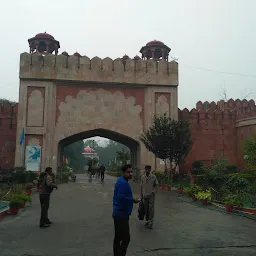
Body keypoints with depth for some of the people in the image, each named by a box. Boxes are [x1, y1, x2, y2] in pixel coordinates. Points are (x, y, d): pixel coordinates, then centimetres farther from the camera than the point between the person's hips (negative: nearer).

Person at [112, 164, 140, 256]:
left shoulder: (122, 181, 14)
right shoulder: (123, 183, -19)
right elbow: (121, 197, -29)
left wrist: (132, 199, 11)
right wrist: (133, 200, -19)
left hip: (118, 214, 11)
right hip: (122, 215, -11)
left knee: (118, 238, 17)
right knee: (126, 238, -7)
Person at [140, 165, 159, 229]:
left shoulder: (153, 177, -8)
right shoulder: (142, 177, 0)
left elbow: (157, 185, 0)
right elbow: (141, 187, 7)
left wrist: (153, 192, -11)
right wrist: (141, 195, 10)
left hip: (151, 195, -3)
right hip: (145, 196, 3)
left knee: (151, 208, -9)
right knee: (146, 209, 9)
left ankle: (150, 222, -3)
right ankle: (147, 220, 24)